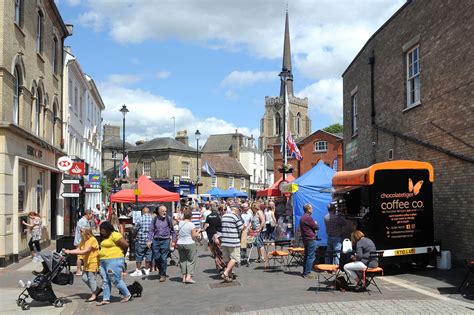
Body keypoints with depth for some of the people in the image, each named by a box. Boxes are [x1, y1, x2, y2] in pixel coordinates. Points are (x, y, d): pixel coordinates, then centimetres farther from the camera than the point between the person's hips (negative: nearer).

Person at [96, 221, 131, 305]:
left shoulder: (115, 235, -13)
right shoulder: (105, 238, 17)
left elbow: (126, 245, -17)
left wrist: (121, 254, -5)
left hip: (114, 261, -10)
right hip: (104, 261, 10)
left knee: (116, 280, -5)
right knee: (105, 281, 8)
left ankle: (127, 295, 10)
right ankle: (106, 299, 13)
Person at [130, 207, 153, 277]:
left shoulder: (140, 219, -10)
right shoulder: (153, 219, -4)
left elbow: (135, 230, -4)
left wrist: (135, 234, 16)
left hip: (141, 240, -3)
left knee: (139, 256, 7)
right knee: (148, 255, 12)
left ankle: (138, 271, 9)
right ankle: (147, 270, 18)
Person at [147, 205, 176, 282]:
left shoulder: (168, 219, 2)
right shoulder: (155, 219, 4)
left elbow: (173, 231, 9)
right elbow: (151, 230, 5)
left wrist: (173, 241, 7)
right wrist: (149, 240, -3)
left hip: (165, 240, -2)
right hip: (156, 240, 2)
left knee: (164, 258, -3)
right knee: (156, 258, 5)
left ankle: (163, 275, 8)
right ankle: (160, 270, 32)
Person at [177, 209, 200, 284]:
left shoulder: (180, 223, 5)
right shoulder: (191, 224, -12)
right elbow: (194, 236, -12)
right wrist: (198, 232, 6)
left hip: (180, 243, 5)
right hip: (189, 244, -5)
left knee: (182, 260, 13)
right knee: (191, 260, 2)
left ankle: (184, 276, 14)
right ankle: (189, 277, -7)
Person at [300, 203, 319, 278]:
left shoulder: (302, 217, 16)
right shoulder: (308, 217, -16)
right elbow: (316, 227, -10)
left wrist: (314, 230, 9)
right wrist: (316, 223, 9)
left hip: (305, 239, 10)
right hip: (311, 239, -10)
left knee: (306, 256, 15)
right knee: (311, 257, -7)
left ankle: (305, 272, 20)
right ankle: (307, 273, -7)